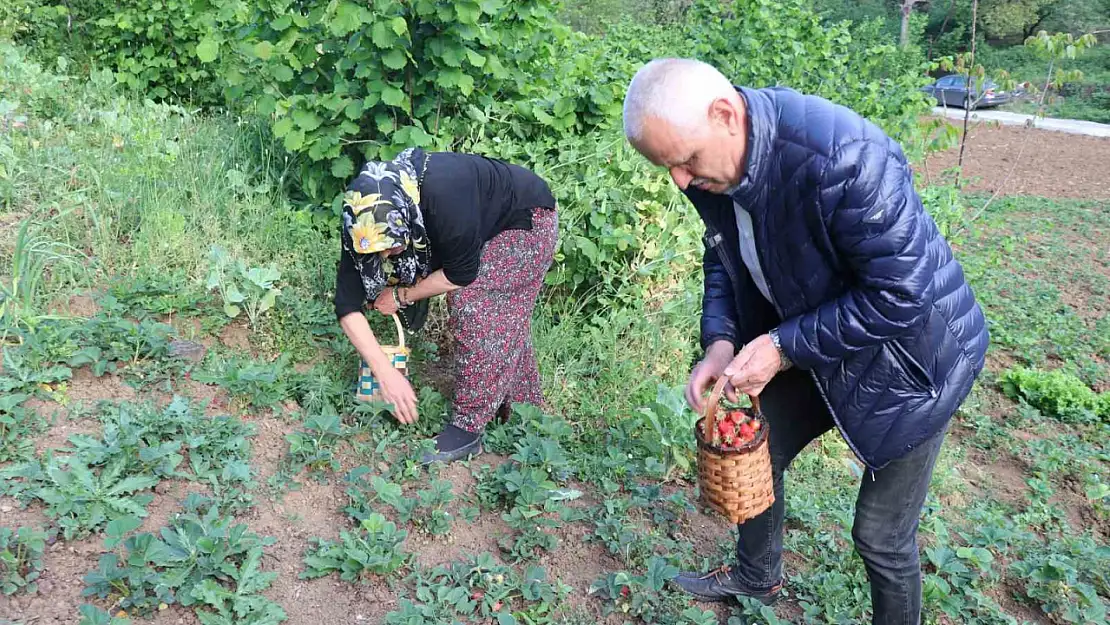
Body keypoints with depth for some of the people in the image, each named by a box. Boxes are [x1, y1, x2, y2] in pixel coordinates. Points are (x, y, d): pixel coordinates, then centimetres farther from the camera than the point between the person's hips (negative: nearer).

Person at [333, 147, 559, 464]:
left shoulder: (444, 197, -43)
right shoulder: (367, 222, -23)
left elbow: (462, 273, -29)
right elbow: (348, 305, -23)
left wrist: (401, 295, -18)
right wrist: (386, 373, -30)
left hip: (526, 221, -6)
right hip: (485, 228, 6)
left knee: (473, 307, -17)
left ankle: (468, 428, -9)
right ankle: (524, 409, 28)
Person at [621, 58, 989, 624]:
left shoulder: (842, 158, -37)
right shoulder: (709, 164, -12)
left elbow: (902, 294, -31)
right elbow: (724, 257, 4)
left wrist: (783, 347, -28)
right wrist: (720, 341, -12)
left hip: (906, 357, -7)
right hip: (811, 349, 7)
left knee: (880, 538, 2)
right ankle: (756, 577, 49)